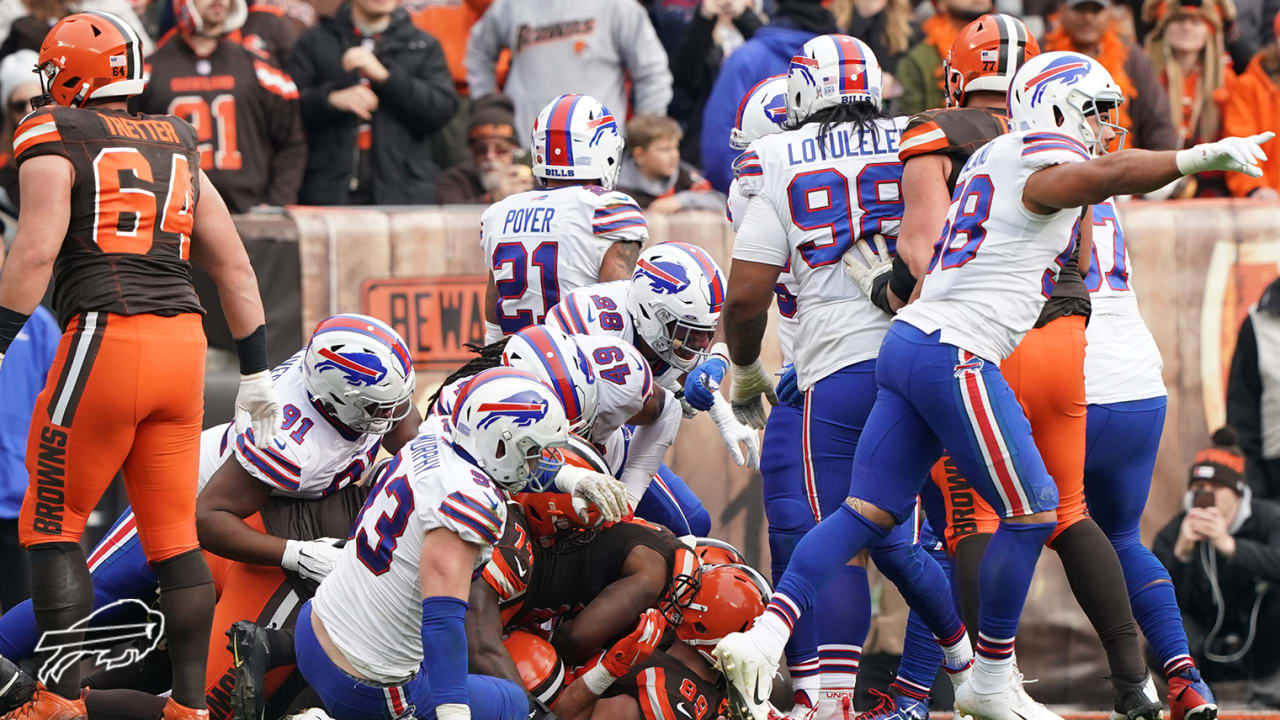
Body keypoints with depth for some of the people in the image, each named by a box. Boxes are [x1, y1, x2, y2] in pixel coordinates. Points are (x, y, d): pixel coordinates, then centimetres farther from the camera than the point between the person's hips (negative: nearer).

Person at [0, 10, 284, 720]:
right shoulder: (177, 150, 19)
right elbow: (234, 268, 19)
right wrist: (256, 374, 24)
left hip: (105, 338, -6)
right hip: (183, 341, 6)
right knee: (173, 533, 10)